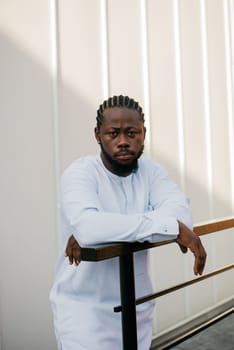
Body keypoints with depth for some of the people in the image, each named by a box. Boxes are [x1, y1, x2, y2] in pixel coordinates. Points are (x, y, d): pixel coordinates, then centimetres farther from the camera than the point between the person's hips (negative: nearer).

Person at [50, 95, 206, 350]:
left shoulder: (151, 171, -1)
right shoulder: (80, 172, -14)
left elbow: (182, 214, -18)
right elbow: (87, 227, -33)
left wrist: (107, 231, -28)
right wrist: (173, 226, -31)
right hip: (84, 307, -4)